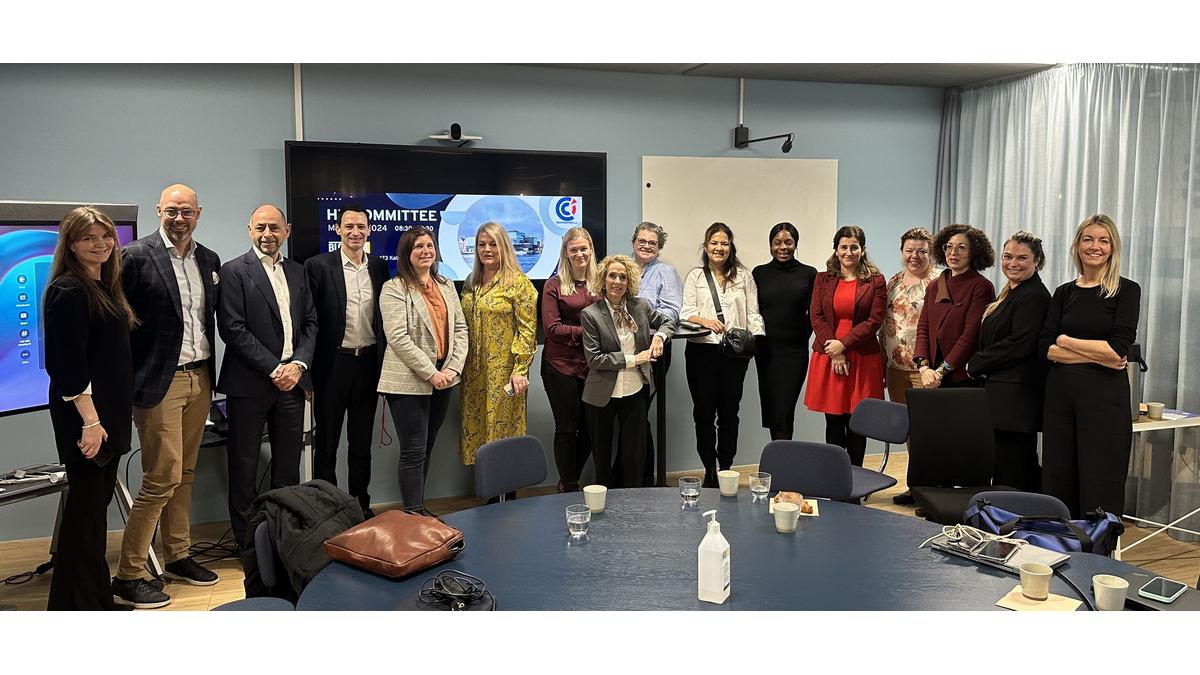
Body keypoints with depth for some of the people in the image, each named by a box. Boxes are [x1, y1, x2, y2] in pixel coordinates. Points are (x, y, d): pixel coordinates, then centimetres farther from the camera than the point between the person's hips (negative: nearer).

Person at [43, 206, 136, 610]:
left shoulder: (105, 287, 13)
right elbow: (68, 364, -19)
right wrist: (90, 420, -22)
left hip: (108, 415, 9)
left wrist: (110, 417, 19)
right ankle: (79, 605, 10)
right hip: (85, 419, -9)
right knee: (85, 509, -1)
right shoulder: (68, 291, -14)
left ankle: (97, 599, 26)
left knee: (96, 507, 15)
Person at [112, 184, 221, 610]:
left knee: (184, 475, 15)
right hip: (160, 382, -6)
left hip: (200, 379, 6)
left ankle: (178, 557, 28)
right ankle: (128, 577, 6)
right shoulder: (137, 257, -8)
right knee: (162, 478, -6)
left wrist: (211, 372, 11)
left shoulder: (209, 260, 11)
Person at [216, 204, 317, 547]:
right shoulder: (234, 271, -4)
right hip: (249, 383, -5)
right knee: (244, 467, 5)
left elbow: (310, 323, 11)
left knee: (288, 466, 10)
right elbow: (233, 330, -12)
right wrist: (274, 369, -14)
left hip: (291, 380, 5)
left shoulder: (297, 271, 13)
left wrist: (298, 365, -5)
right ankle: (247, 542, 16)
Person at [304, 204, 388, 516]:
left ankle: (361, 503, 27)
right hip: (333, 364, -4)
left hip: (369, 363, 4)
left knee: (362, 440, 15)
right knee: (327, 440, 8)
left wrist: (386, 362, 8)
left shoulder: (379, 266, 6)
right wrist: (307, 369, -9)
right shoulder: (318, 266, -6)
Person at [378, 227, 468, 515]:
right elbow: (398, 337, -15)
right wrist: (430, 373, -17)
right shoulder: (395, 288, -6)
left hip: (443, 380, 6)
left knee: (427, 448, 13)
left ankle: (419, 508, 23)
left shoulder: (446, 285, 13)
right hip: (409, 382, -6)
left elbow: (460, 328, 10)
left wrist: (453, 367, -5)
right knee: (414, 451, -3)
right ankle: (414, 514, 6)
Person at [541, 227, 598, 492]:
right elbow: (551, 328, -9)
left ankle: (569, 481, 31)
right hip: (561, 366, -4)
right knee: (567, 428, 5)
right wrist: (585, 331, -15)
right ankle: (569, 487, 21)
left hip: (591, 366, 4)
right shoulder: (554, 285, -3)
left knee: (591, 427, 11)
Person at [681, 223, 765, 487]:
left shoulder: (744, 276, 10)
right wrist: (704, 320, -19)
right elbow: (686, 312, 2)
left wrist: (758, 339, -10)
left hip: (734, 353, 0)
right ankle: (709, 470, 16)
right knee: (704, 411, 5)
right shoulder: (695, 276, 9)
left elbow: (753, 314, 6)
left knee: (729, 411, 6)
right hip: (701, 350, 0)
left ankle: (726, 468, 18)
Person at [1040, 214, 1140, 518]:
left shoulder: (1126, 290, -1)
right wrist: (1097, 356, -11)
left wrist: (1066, 340, -4)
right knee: (1057, 483, 8)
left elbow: (1118, 350, -13)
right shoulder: (1064, 293, 10)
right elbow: (1046, 349, 0)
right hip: (1060, 393, 4)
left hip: (1105, 394, -4)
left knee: (1100, 490, 2)